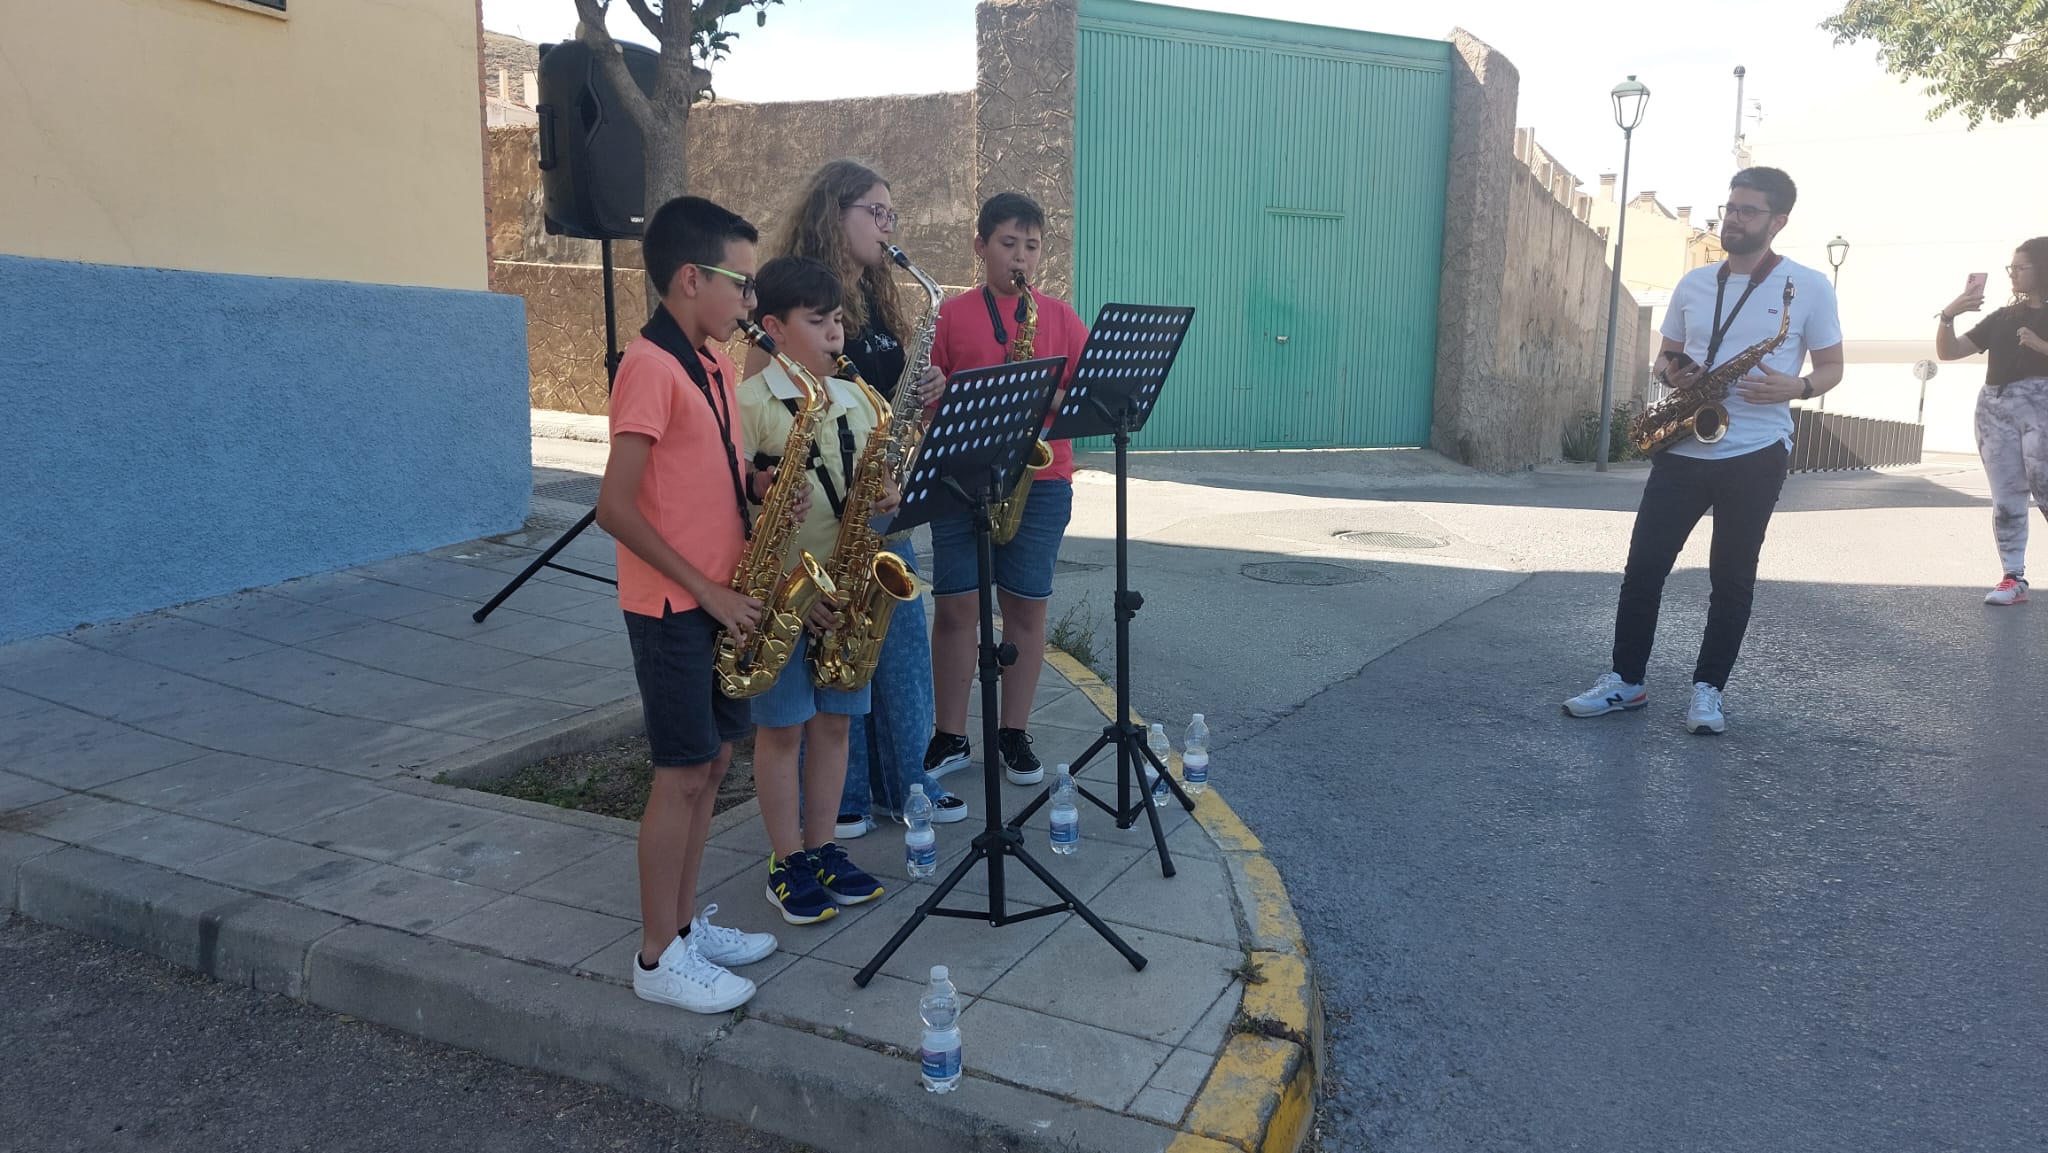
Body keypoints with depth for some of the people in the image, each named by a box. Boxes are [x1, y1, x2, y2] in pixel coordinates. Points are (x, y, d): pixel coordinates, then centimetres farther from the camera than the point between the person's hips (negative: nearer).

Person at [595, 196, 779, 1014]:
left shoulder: (716, 364, 10)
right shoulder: (650, 366, -17)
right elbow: (615, 507, -21)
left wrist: (761, 486, -1)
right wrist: (706, 590, -18)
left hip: (723, 599, 9)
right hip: (673, 608, -9)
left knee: (712, 762, 15)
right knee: (684, 775, 0)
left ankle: (684, 922, 30)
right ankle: (659, 959, 15)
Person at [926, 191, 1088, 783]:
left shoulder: (1060, 318, 9)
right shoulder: (950, 315, 5)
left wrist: (1053, 400, -13)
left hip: (1041, 478, 1)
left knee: (1027, 606, 5)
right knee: (956, 606, 1)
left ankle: (1013, 733, 19)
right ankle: (950, 737, 14)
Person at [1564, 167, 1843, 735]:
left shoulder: (1809, 288, -1)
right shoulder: (1692, 283, 10)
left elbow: (1832, 367, 4)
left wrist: (1797, 387, -18)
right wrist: (1672, 371, -5)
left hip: (1756, 455, -3)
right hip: (1682, 450, 3)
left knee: (1732, 577, 5)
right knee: (1643, 566, 1)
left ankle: (1708, 688, 16)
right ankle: (1625, 680, 13)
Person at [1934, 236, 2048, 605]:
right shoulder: (2001, 317, 18)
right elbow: (1948, 352, 12)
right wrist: (1948, 316, -3)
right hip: (1994, 407, 5)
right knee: (2005, 500, 2)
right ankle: (2014, 578, 3)